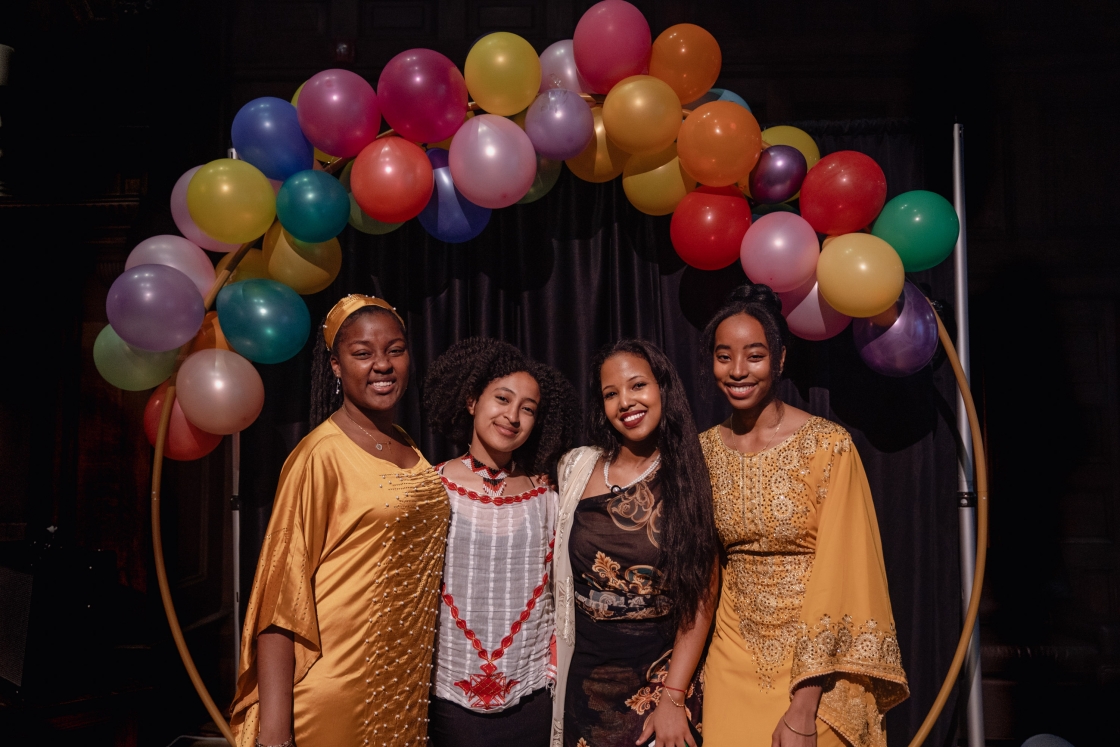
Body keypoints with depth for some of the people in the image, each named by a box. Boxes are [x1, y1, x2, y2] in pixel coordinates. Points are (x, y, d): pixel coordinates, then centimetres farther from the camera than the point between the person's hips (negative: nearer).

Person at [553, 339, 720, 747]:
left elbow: (702, 595, -9)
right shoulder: (576, 468, -3)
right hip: (585, 676, 2)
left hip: (663, 671, -1)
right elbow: (557, 571, 6)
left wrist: (673, 697, -13)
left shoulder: (690, 479, -7)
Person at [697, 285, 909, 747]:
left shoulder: (828, 445, -15)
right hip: (735, 654, 4)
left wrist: (804, 708, -20)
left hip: (818, 660, -3)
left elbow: (838, 572, -17)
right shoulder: (705, 449, -1)